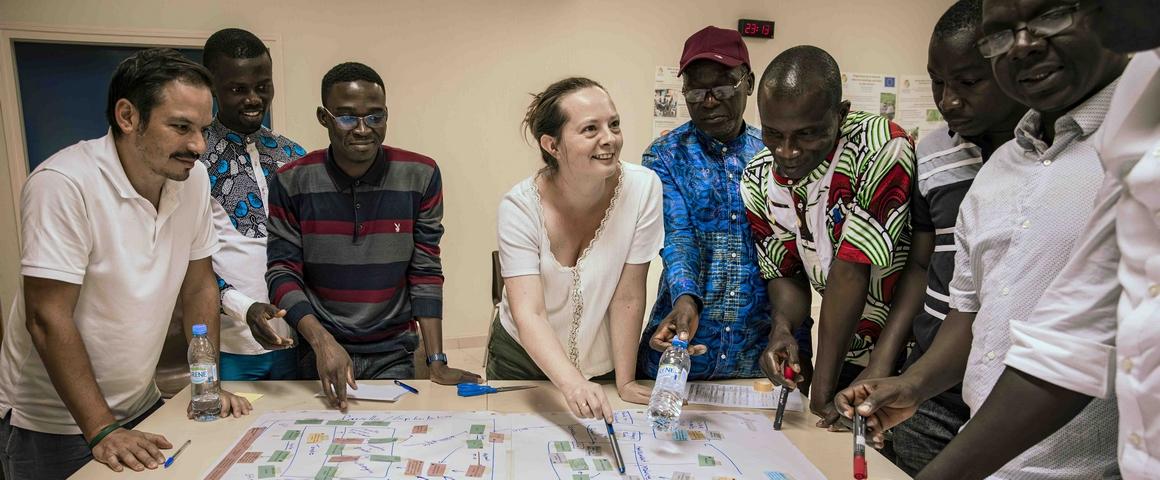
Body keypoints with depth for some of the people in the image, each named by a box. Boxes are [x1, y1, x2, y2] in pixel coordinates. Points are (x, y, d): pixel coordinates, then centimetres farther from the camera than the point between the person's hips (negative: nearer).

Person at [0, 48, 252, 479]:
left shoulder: (193, 177, -6)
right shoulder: (63, 184, -23)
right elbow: (48, 319, -23)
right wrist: (101, 431, -24)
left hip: (140, 407, 6)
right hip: (53, 423, -5)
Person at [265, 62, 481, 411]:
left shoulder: (421, 176, -8)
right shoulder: (292, 182, -8)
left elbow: (425, 272, -6)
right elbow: (283, 273, -8)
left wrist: (437, 362, -11)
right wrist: (322, 341, -24)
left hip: (393, 354, 1)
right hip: (318, 354, 0)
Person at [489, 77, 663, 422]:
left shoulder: (642, 188, -21)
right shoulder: (520, 207, -23)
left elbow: (628, 298, -16)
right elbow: (528, 313, -30)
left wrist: (625, 382, -11)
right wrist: (571, 383, -45)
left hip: (603, 365, 1)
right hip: (523, 361, 0)